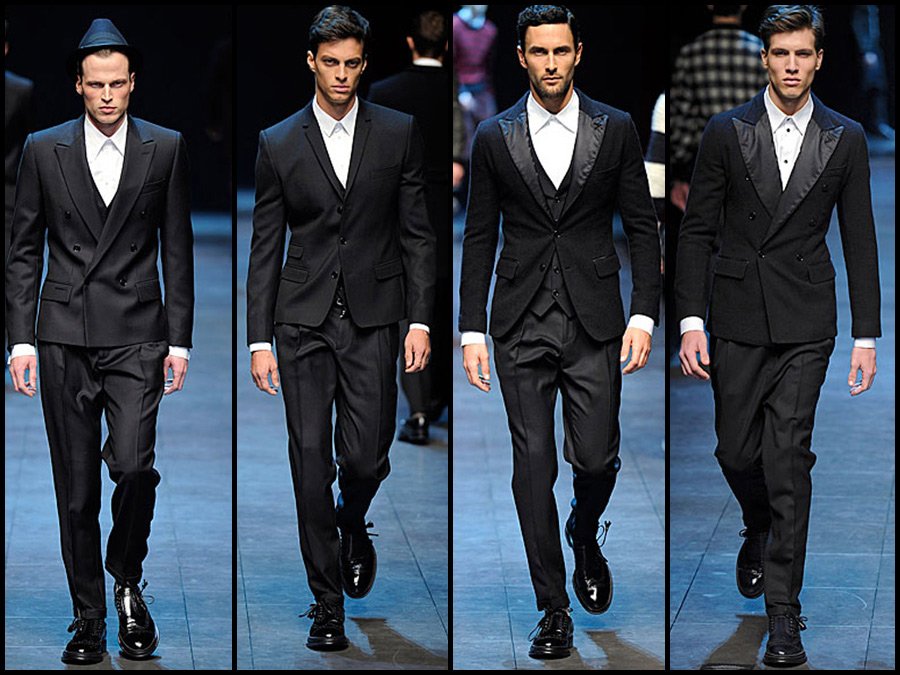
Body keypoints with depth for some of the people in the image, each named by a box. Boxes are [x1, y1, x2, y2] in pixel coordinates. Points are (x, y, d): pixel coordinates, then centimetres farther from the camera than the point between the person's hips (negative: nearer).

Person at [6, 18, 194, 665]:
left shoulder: (165, 149, 4)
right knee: (77, 487, 3)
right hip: (65, 337, 1)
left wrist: (180, 340, 2)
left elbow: (178, 250, 6)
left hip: (136, 336, -1)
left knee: (134, 465, -17)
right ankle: (88, 617, 13)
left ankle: (128, 579, 9)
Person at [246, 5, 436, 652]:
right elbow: (265, 248, 5)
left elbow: (417, 233, 5)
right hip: (304, 320, 0)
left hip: (374, 316, 0)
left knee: (366, 457, -6)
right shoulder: (278, 144, 4)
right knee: (312, 463, -2)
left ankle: (353, 527, 30)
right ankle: (328, 603, 6)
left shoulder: (398, 133, 4)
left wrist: (421, 320, -3)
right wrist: (259, 340, 0)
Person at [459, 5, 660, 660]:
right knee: (534, 465, -2)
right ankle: (554, 609, 7)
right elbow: (480, 238, 7)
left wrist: (644, 317, -5)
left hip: (594, 319, 0)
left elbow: (642, 226, 4)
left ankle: (586, 537, 33)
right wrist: (471, 331, 1)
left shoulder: (616, 129, 3)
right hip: (521, 324, 0)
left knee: (597, 458, -2)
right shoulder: (495, 137, 4)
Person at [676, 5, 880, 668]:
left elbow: (860, 240, 5)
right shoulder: (727, 133, 1)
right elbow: (697, 232, 3)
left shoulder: (845, 139, 2)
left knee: (789, 458, -8)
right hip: (737, 319, 1)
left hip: (805, 326, -1)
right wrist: (691, 322, -4)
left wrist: (867, 337, 1)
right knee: (737, 451, 7)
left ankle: (784, 609, -5)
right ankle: (762, 531, 41)